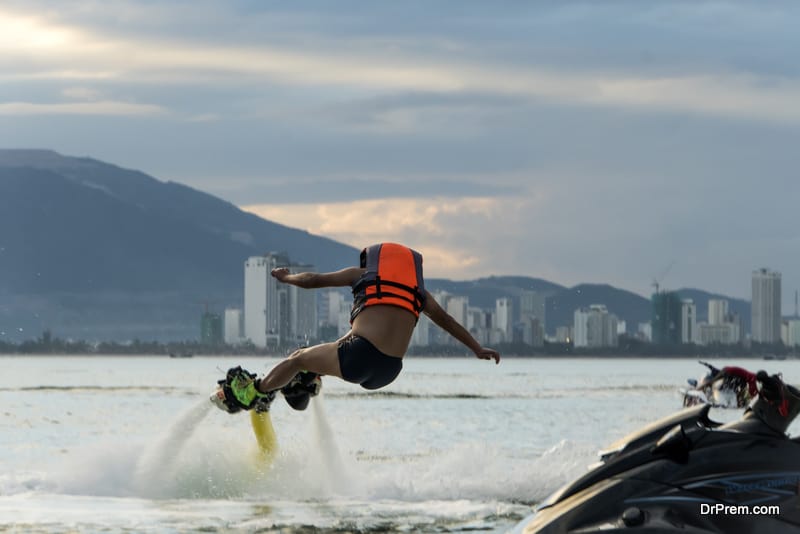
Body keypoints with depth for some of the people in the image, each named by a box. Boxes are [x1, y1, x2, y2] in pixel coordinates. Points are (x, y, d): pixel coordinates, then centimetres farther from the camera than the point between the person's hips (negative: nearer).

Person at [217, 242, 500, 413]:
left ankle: (252, 394, 31)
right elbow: (447, 320, 26)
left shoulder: (363, 274, 13)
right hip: (387, 373, 5)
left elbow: (313, 280, 17)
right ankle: (307, 382, 47)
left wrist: (286, 277, 36)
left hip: (360, 356, -5)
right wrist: (478, 348, 35)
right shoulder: (417, 291, 21)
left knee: (298, 359, 19)